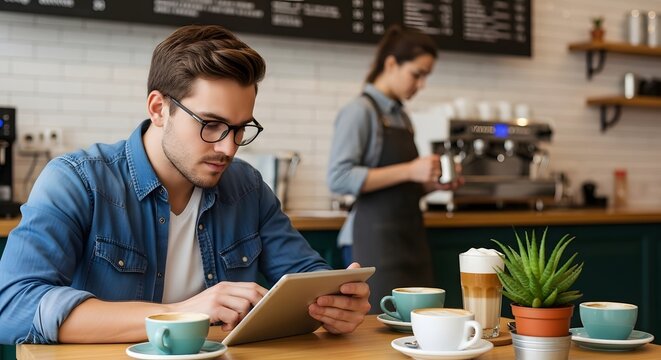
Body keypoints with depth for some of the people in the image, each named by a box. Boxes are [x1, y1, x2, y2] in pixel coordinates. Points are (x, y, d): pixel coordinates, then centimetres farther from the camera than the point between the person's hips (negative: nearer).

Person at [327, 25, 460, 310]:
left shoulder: (402, 117, 16)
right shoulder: (360, 111, -6)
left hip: (409, 236, 8)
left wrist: (431, 184, 5)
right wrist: (408, 171, -21)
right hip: (373, 240, -8)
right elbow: (339, 178, -18)